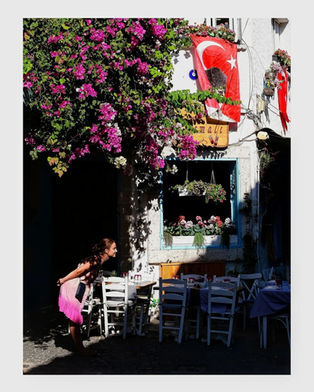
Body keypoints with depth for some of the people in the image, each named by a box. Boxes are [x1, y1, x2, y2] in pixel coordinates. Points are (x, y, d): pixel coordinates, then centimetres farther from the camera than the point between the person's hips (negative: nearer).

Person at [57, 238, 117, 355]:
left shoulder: (99, 260, 7)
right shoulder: (96, 260, -23)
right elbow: (78, 271, -20)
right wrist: (63, 280, -12)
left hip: (79, 289, 9)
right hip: (72, 287, -9)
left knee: (76, 319, 12)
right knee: (74, 319, -1)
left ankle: (80, 347, 18)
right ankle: (79, 348, 5)